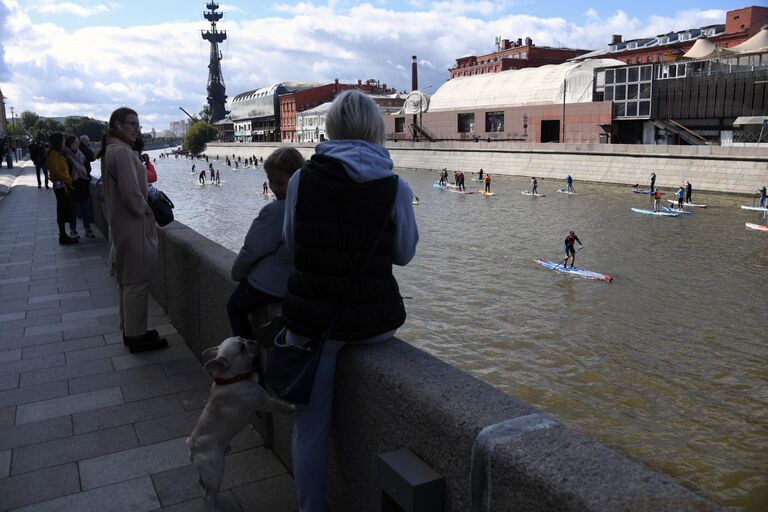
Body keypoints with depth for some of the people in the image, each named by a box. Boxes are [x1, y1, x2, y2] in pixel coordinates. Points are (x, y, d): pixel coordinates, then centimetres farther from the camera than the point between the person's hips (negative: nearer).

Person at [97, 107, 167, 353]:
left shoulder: (111, 150, 13)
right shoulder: (122, 151, -19)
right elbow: (131, 193, -24)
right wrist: (146, 212, -9)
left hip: (121, 225, 10)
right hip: (134, 225, -10)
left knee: (127, 280, 17)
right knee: (137, 281, -2)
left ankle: (130, 331, 29)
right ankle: (137, 337, 8)